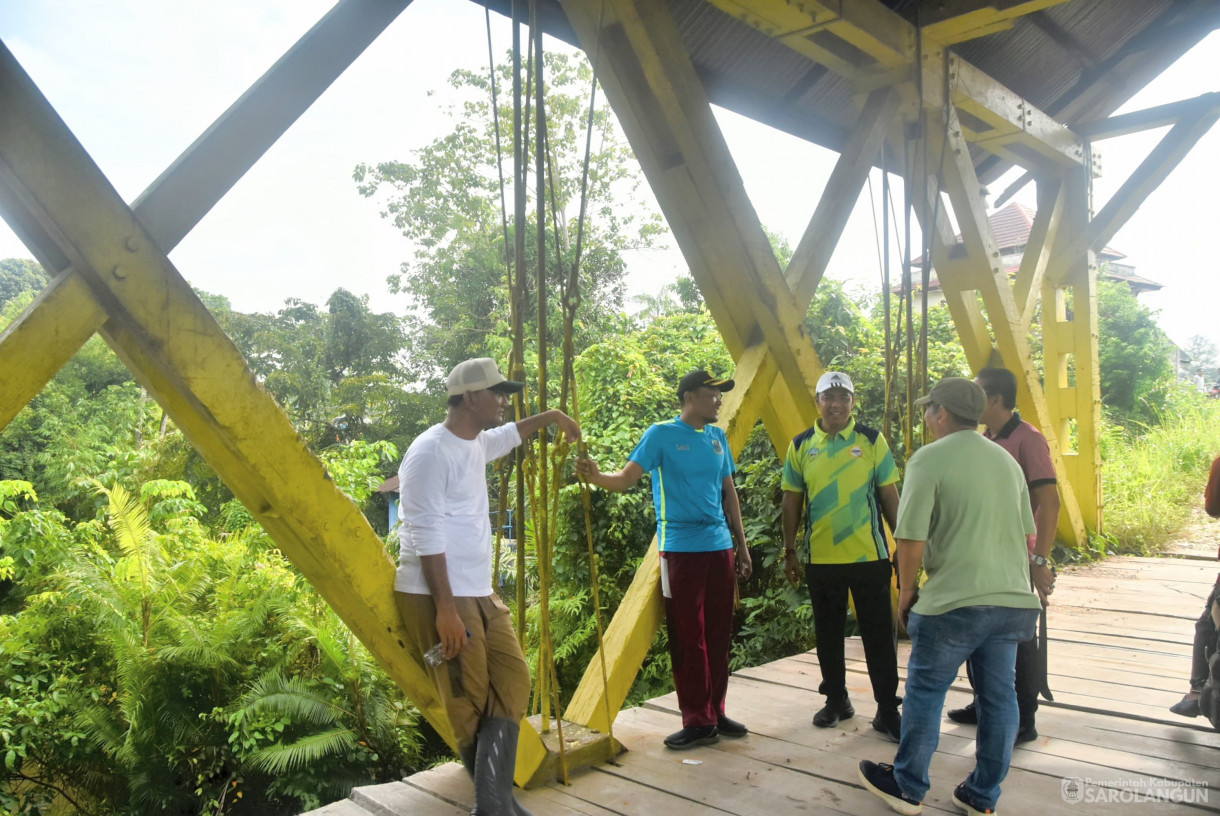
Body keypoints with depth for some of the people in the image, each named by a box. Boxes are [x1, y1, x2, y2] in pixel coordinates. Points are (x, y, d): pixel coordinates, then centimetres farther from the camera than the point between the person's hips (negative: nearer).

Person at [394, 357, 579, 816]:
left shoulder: (477, 444, 12)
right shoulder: (431, 452, -15)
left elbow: (509, 435, 38)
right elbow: (426, 536, -21)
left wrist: (552, 417, 43)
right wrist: (446, 608, -23)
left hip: (480, 594, 9)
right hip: (437, 598, -9)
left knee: (512, 682, 5)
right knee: (470, 703, -2)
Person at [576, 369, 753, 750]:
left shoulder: (718, 437, 12)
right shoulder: (662, 434, -4)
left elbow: (729, 492, 17)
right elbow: (627, 477, -11)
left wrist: (742, 544, 16)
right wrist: (596, 477, -32)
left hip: (720, 547, 5)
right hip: (681, 548, -5)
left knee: (718, 634, 10)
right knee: (688, 637, -2)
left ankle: (715, 713, 22)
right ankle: (698, 721, 7)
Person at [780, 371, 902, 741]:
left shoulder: (872, 440, -1)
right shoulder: (801, 446, 2)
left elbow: (889, 494, 2)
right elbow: (792, 500, 7)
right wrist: (789, 551, 6)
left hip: (870, 556, -2)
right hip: (820, 559, 2)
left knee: (879, 636, 4)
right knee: (828, 636, 13)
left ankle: (888, 710, 16)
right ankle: (836, 700, 30)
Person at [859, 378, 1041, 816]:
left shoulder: (930, 459, -10)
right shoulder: (1007, 461, 13)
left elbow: (911, 538, -15)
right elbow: (1028, 537, 20)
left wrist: (906, 590, 0)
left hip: (955, 600, -7)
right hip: (1013, 599, 7)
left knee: (925, 693, 8)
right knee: (999, 697, 13)